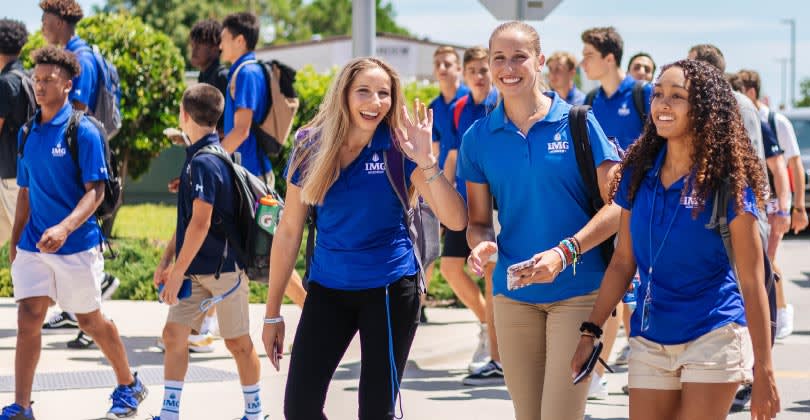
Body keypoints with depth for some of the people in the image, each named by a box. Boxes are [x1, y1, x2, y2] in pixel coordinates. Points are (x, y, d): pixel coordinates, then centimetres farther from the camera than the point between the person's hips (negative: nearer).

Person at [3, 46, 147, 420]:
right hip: (33, 245, 4)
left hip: (77, 246, -4)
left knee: (89, 320, 10)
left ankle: (129, 386, 32)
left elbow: (95, 191, -15)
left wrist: (64, 228, -28)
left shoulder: (83, 131, -10)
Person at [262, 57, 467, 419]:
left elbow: (455, 221, -15)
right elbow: (289, 231, 4)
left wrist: (426, 161, -28)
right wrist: (272, 312, 6)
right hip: (328, 289, 2)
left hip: (390, 289, -2)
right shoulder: (311, 147, -2)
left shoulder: (398, 148, -8)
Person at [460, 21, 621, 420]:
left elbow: (617, 204, -6)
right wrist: (482, 245, -13)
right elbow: (478, 222, 11)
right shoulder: (478, 137, 5)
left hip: (576, 292, -3)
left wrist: (564, 253, -18)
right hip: (513, 294, 3)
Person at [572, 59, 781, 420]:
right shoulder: (638, 174, 4)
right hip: (650, 341, 4)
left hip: (712, 339, -4)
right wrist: (590, 332, 4)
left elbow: (752, 282, -9)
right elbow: (623, 262, 10)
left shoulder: (727, 181, -9)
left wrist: (764, 372, -12)